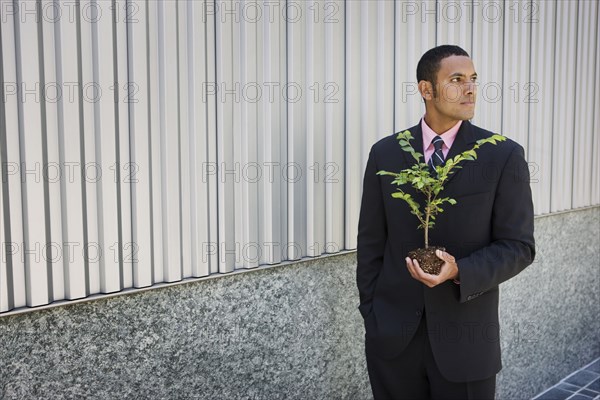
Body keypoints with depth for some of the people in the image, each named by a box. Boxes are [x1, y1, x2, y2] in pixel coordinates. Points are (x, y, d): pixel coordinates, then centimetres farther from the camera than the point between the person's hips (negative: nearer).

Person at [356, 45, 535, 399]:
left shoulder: (504, 156, -5)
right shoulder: (385, 153, 0)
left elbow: (519, 246, -5)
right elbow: (371, 241, 4)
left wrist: (459, 271, -21)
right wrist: (370, 313, 3)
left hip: (466, 339, -1)